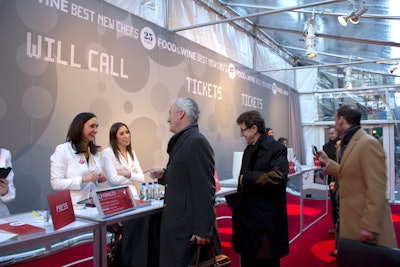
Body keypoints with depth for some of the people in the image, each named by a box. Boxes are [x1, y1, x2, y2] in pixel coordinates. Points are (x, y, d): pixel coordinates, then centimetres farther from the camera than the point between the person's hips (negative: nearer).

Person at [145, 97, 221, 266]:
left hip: (190, 228, -9)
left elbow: (204, 189, -22)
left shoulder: (196, 142, -19)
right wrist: (163, 175, 7)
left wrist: (203, 230, -21)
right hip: (178, 223, 9)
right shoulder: (182, 141, 11)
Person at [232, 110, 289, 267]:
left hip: (266, 220, -7)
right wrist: (237, 212, 14)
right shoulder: (248, 150, 11)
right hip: (247, 218, 7)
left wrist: (247, 177, -19)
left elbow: (278, 178, -28)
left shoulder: (276, 149, -12)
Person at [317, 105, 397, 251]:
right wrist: (327, 161, 17)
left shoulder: (368, 143, -18)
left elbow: (376, 189, -22)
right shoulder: (347, 144, 11)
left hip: (366, 221, -9)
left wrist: (370, 226, -23)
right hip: (351, 219, 9)